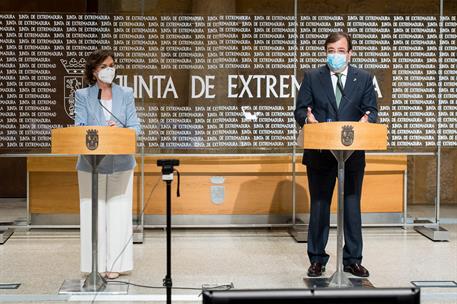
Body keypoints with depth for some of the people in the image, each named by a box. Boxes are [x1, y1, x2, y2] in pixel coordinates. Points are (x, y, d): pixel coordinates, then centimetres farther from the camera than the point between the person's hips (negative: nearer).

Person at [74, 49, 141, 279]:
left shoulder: (126, 94, 9)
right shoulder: (82, 96, 5)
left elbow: (135, 126, 3)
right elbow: (79, 128, -4)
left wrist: (120, 132, -19)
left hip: (120, 163, 1)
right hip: (91, 163, -1)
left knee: (118, 213, 2)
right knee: (93, 213, 2)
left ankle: (115, 264, 10)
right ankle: (95, 264, 11)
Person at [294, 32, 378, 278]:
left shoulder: (364, 78, 9)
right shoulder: (312, 77, 6)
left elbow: (372, 110, 4)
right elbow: (299, 110, 1)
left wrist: (366, 118, -19)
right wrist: (308, 116, -22)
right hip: (320, 153, -1)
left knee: (352, 206, 6)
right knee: (319, 206, 6)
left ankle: (353, 260, 16)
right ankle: (317, 259, 16)